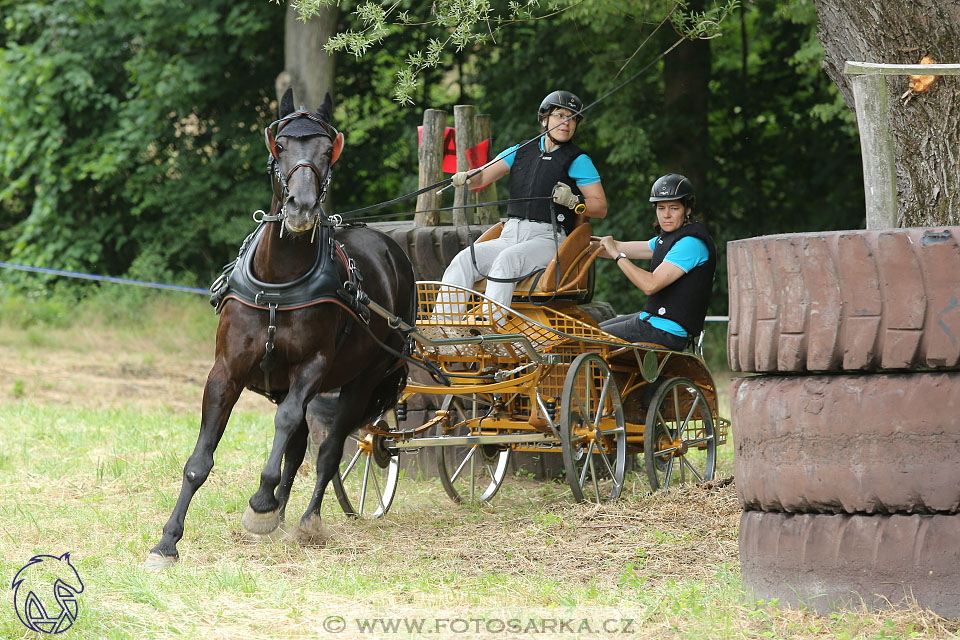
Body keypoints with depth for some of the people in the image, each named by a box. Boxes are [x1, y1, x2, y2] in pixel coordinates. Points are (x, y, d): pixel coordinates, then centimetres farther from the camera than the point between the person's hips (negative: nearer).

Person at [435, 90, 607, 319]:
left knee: (506, 259, -34)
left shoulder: (578, 160, 5)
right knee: (464, 260, -19)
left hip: (548, 238, -5)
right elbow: (482, 177, 10)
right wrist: (466, 178, -13)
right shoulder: (521, 152, 18)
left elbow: (600, 207, 1)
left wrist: (573, 201, -17)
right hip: (510, 236, 5)